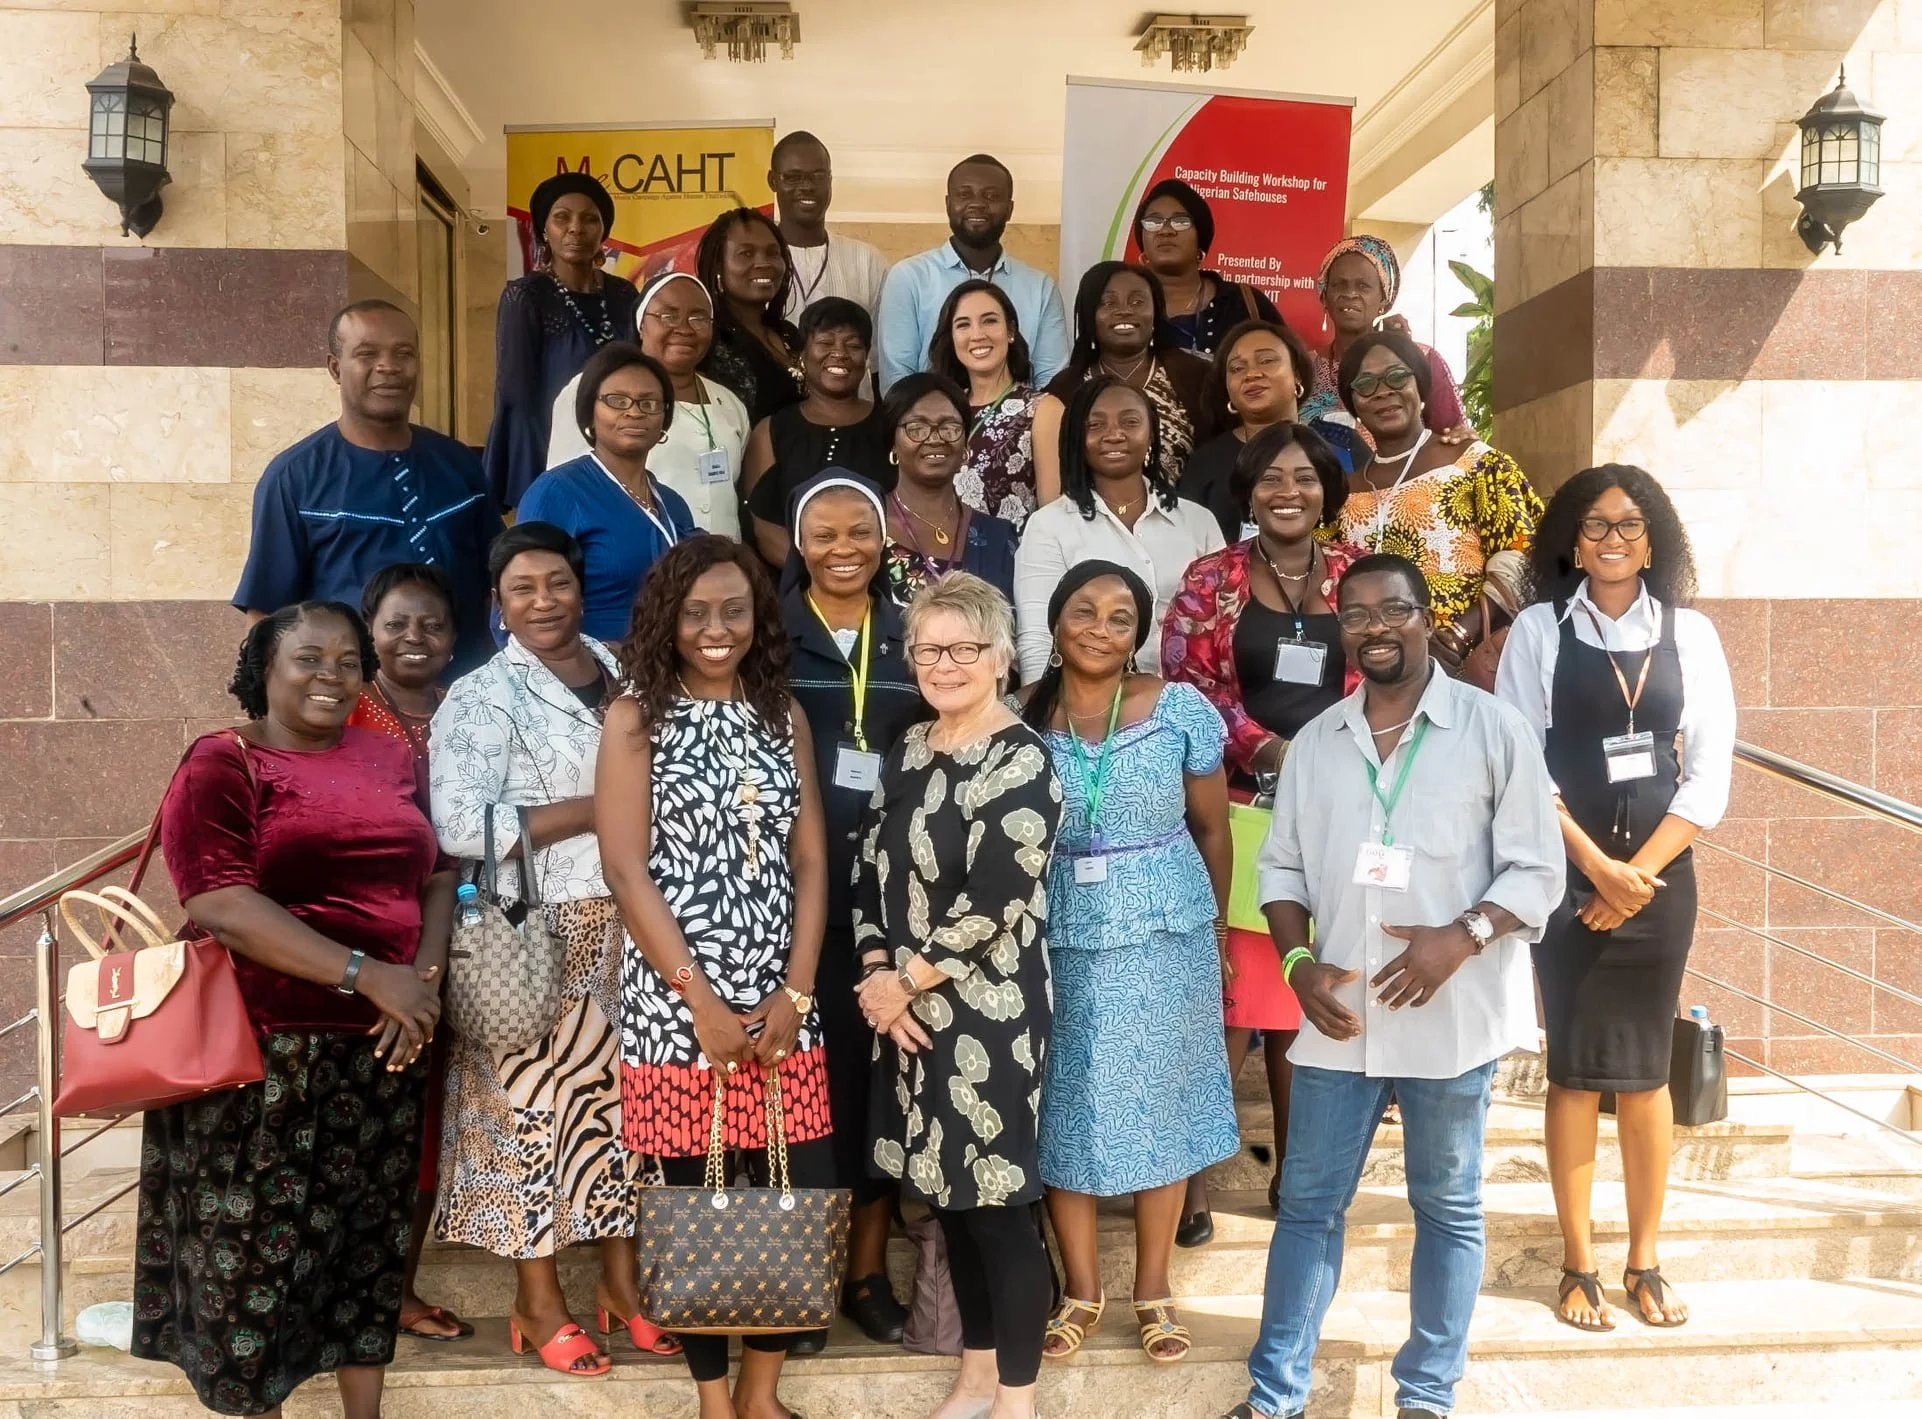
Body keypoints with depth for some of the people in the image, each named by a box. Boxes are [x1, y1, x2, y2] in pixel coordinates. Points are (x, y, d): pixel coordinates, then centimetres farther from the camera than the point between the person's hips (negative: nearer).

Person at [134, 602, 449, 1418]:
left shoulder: (387, 759, 11)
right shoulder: (220, 764, -6)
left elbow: (436, 876, 11)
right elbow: (220, 905, -17)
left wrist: (424, 977, -8)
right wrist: (367, 974, -21)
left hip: (380, 1045, 5)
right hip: (266, 1049, -5)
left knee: (371, 1237, 14)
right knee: (259, 1243, 4)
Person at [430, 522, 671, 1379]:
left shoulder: (622, 675, 12)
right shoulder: (482, 697, -7)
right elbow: (460, 825, -20)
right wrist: (597, 808, -18)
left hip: (630, 931, 5)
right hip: (538, 940, -5)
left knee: (622, 1097, 11)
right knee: (536, 1106, 2)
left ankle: (621, 1282, 25)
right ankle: (538, 1301, 17)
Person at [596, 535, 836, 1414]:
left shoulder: (782, 714, 10)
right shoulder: (636, 717, -1)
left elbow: (810, 862, 6)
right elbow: (627, 871, -8)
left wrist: (795, 992, -5)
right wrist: (702, 1002, -13)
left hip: (780, 1004, 4)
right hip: (676, 1002, -3)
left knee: (804, 1196, 3)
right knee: (695, 1202, 4)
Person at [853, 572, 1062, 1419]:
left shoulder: (1020, 762, -12)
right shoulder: (909, 751, 10)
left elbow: (996, 905, -18)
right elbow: (872, 873, 10)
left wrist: (905, 982, -11)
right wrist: (876, 975, -5)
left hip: (988, 1014, -7)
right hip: (909, 1010, 7)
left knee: (996, 1203, 0)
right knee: (946, 1196, 15)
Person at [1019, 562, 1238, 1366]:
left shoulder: (1182, 710, -5)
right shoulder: (1020, 719, -3)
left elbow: (1212, 828, 5)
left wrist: (1217, 928, 10)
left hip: (1165, 934, 0)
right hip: (1057, 940, 1)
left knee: (1159, 1102, 9)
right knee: (1066, 1109, 8)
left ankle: (1153, 1288, 27)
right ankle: (1081, 1288, 26)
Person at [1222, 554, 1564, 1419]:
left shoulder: (1494, 730, -4)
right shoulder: (1315, 741, 7)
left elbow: (1537, 870, -6)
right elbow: (1282, 866, 10)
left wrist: (1463, 937, -20)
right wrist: (1298, 963, -5)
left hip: (1451, 1015, -2)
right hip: (1338, 1012, 3)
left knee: (1448, 1208, 11)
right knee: (1309, 1202, 9)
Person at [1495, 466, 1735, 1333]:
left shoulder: (1690, 633, 3)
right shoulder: (1539, 630, -2)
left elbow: (1710, 774, 0)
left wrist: (1640, 871, -9)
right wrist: (1596, 866, -13)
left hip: (1660, 876, 2)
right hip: (1565, 876, -1)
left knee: (1646, 1072, 9)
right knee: (1575, 1072, 3)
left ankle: (1645, 1262, 21)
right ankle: (1578, 1265, 15)